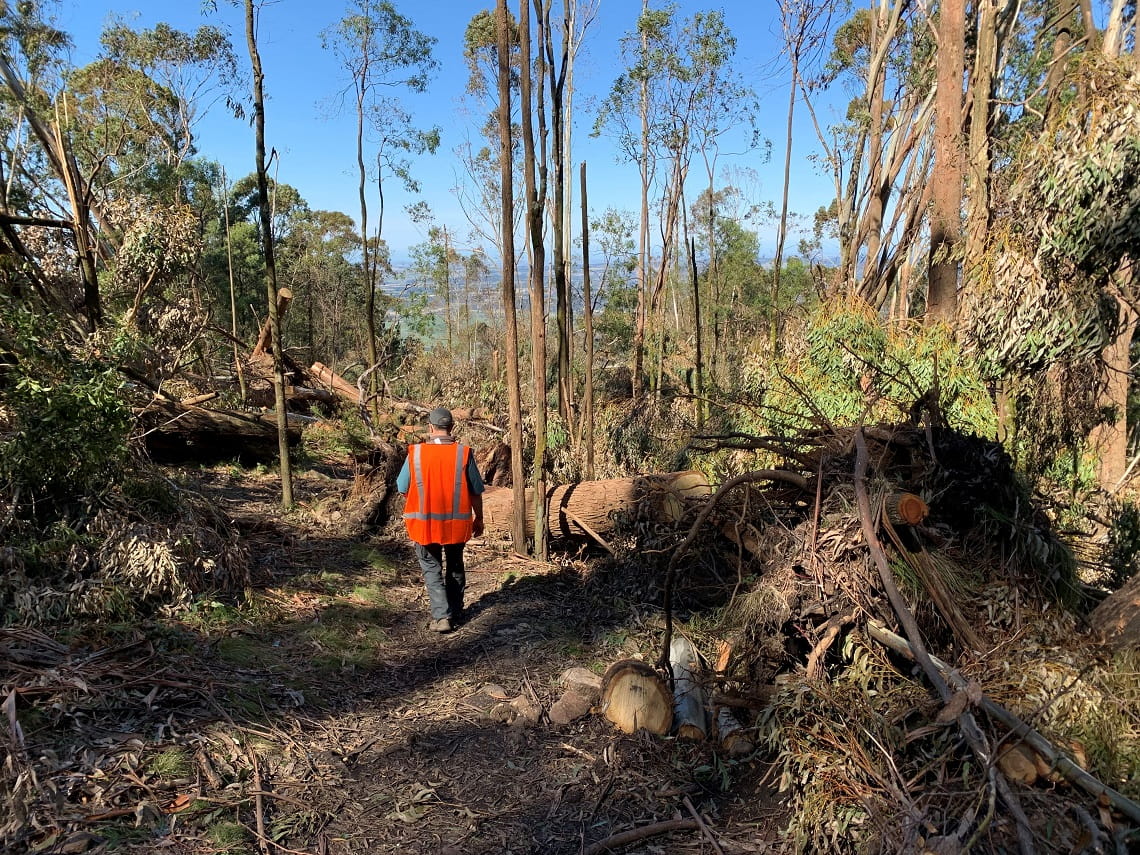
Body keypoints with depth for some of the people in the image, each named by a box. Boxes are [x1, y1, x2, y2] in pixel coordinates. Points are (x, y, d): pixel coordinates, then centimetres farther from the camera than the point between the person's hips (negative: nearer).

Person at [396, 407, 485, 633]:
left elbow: (403, 489, -1)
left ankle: (441, 616, 1)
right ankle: (456, 614, 30)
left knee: (432, 570, 11)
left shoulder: (415, 453, -10)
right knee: (455, 568, 19)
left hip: (424, 523, -1)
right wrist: (478, 519, 10)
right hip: (456, 523, 1)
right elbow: (476, 491, -4)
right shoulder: (463, 453, -10)